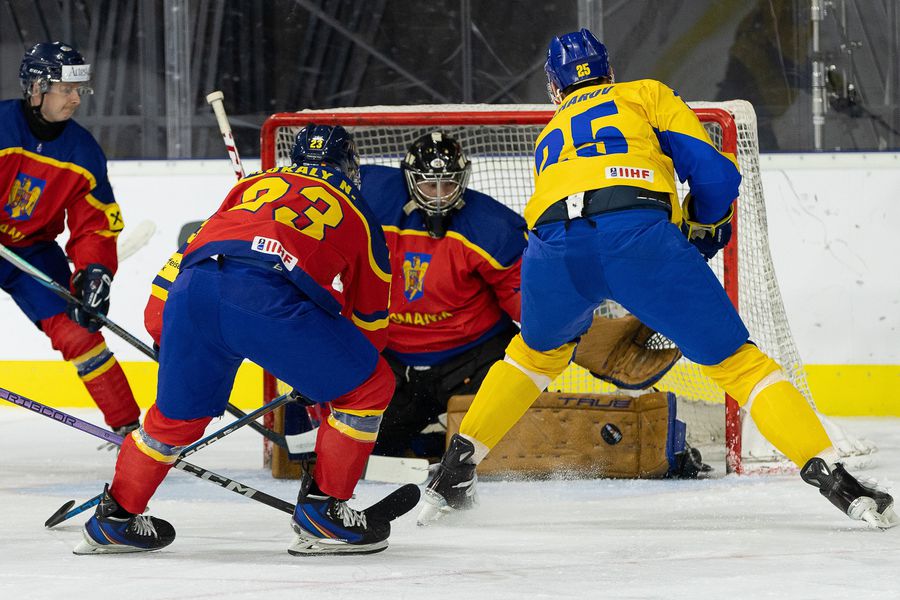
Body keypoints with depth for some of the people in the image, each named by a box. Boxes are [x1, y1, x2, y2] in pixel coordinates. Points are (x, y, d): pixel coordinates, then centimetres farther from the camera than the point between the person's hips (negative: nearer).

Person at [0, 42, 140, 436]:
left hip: (35, 249, 4)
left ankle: (129, 428, 0)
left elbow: (95, 225, 1)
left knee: (77, 330, -6)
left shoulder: (83, 152, -5)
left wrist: (95, 271, -15)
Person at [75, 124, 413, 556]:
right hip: (267, 296, -5)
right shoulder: (358, 215, 28)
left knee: (177, 414, 27)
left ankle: (114, 518, 35)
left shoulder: (254, 185, 36)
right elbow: (369, 320, 34)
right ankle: (321, 513, 12)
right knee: (370, 386, 13)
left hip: (191, 288, 5)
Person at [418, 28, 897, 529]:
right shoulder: (646, 95, 28)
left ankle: (455, 470, 33)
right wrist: (704, 229, 34)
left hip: (556, 248, 3)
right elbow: (715, 172, 15)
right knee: (735, 360, 5)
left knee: (538, 352, 34)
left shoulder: (549, 136, 40)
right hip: (641, 234, -3)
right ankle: (832, 477, -6)